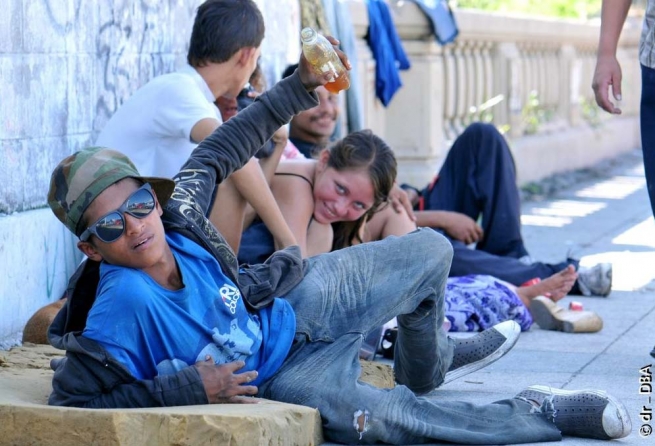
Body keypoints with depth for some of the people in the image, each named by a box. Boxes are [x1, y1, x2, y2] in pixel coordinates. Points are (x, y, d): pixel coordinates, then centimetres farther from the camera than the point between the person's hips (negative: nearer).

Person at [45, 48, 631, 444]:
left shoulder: (179, 215, -20)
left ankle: (426, 366, 45)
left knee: (430, 250, 15)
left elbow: (219, 151, 0)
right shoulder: (124, 305, -36)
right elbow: (70, 398, -33)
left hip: (289, 308, 7)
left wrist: (300, 87, 5)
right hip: (275, 376, -6)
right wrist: (181, 390, -34)